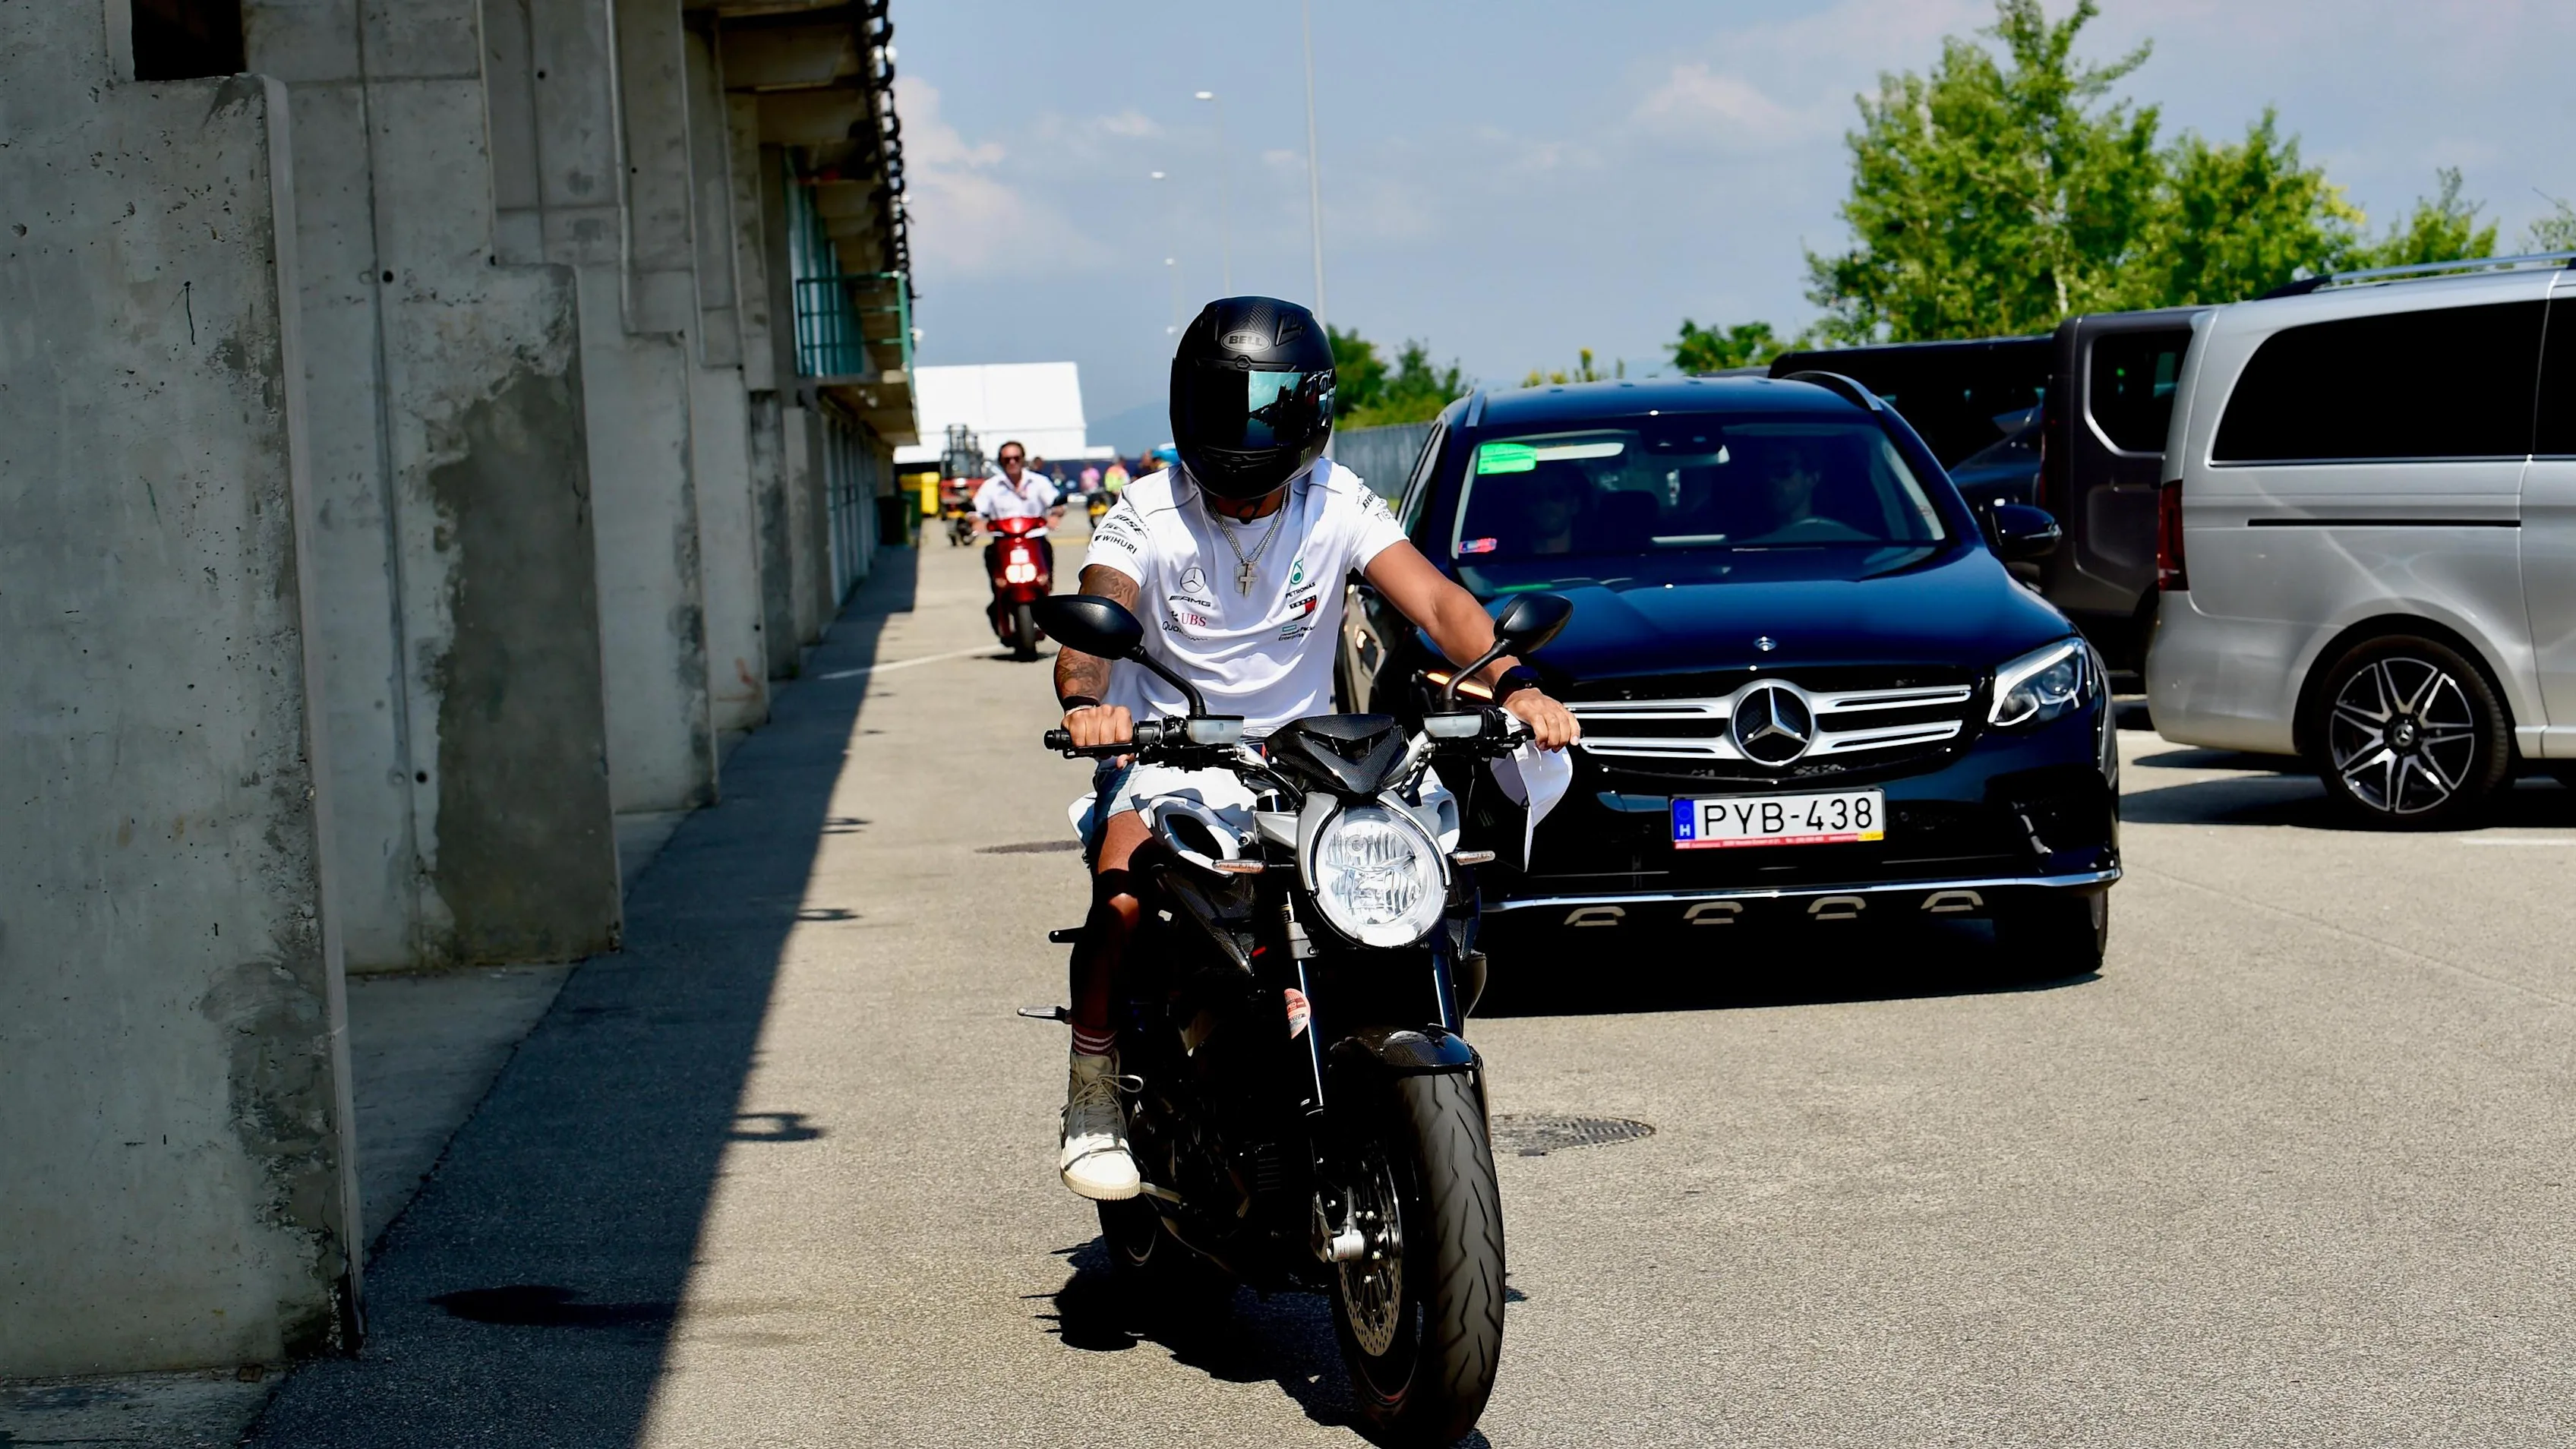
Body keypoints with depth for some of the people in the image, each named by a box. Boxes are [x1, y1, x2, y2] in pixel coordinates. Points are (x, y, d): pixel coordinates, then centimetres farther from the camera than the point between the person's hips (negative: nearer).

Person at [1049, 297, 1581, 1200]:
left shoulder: (1338, 505, -4)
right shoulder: (1147, 514, -9)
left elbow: (1435, 599, -17)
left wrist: (1511, 684, -36)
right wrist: (1084, 700, -48)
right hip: (1167, 757, -2)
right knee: (1124, 900, -31)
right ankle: (1092, 1106, -11)